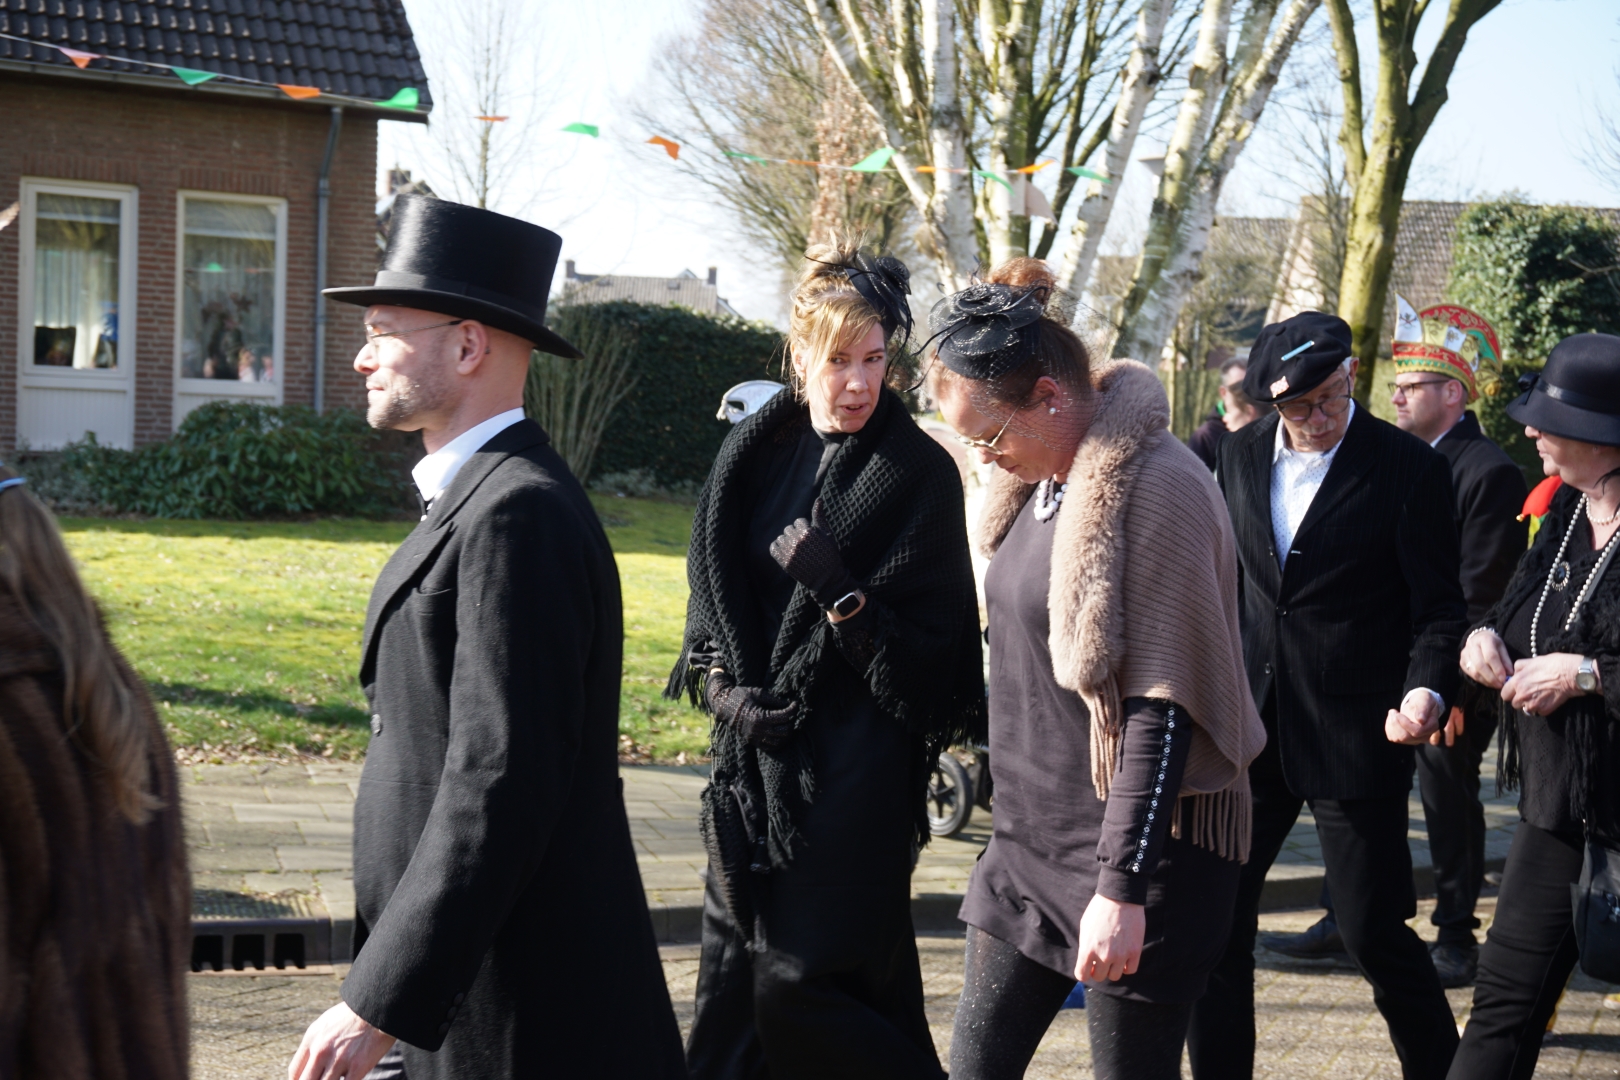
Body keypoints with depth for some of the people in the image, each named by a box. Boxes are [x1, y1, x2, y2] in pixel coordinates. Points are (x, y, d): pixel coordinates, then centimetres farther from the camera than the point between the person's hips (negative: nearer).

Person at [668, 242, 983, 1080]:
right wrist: (725, 684, 0)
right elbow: (713, 587, 16)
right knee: (733, 976, 8)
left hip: (853, 767, -5)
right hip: (754, 752, 5)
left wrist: (838, 592, -20)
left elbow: (937, 641, -8)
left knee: (800, 986, -9)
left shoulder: (918, 472, -7)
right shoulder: (753, 453, 8)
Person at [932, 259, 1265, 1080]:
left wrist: (1122, 887, -22)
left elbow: (1165, 707, -21)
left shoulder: (1156, 489, -17)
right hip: (1033, 837, 9)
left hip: (1142, 844, -9)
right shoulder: (1040, 483, 10)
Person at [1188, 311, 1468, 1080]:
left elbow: (1437, 605, -8)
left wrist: (1428, 690, -25)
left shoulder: (1409, 468, -8)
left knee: (1374, 932, -2)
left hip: (1354, 733, -5)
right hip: (1251, 727, 5)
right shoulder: (1243, 455, 7)